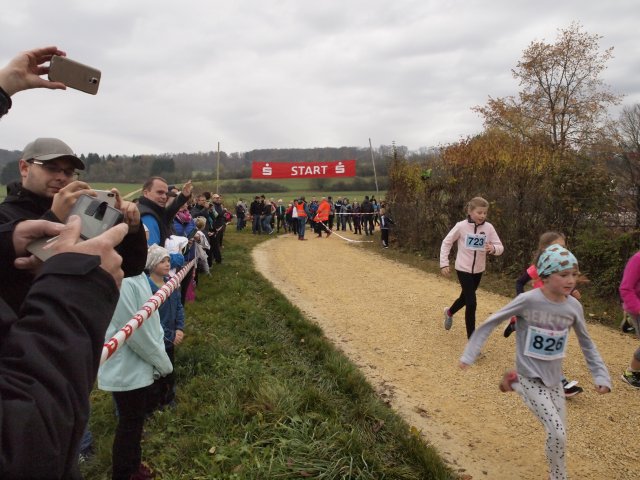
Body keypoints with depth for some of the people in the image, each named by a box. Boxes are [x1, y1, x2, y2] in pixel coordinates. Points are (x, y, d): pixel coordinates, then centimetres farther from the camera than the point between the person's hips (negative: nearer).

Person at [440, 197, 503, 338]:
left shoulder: (488, 227, -8)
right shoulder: (461, 226, -14)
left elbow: (500, 247, -6)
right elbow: (446, 243, -4)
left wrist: (493, 249, -29)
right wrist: (444, 263, -8)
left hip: (478, 270, 4)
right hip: (463, 269, -4)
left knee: (465, 297, 22)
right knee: (471, 303, -9)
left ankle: (449, 312, 55)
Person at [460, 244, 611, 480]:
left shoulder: (574, 306, -8)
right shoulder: (528, 300, -22)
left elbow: (586, 343, 9)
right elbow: (491, 322, -14)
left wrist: (601, 375, 5)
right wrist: (469, 354, -13)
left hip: (554, 378, 6)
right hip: (531, 378, -5)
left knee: (559, 430, 16)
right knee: (558, 433, -14)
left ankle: (513, 383, 33)